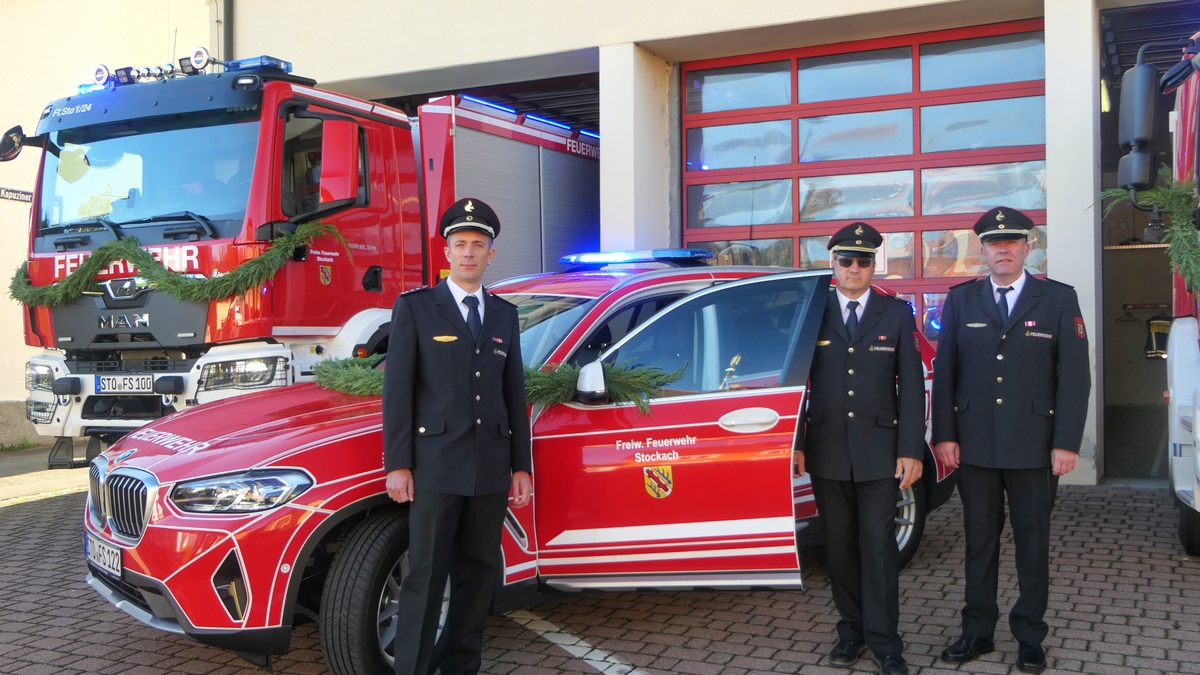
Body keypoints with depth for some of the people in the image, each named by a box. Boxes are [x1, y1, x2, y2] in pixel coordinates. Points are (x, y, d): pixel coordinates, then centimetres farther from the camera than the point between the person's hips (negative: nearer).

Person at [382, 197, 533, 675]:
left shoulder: (504, 315, 14)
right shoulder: (414, 307, 2)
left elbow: (514, 393, 14)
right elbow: (397, 389, -2)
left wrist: (521, 466, 10)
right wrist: (397, 465, -8)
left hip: (491, 468, 4)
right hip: (436, 465, -4)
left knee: (478, 573, 10)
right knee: (426, 577, -2)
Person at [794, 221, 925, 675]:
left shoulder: (897, 314, 4)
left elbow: (911, 385, 2)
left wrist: (911, 450, -5)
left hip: (879, 450, -1)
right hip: (827, 451, 1)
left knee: (879, 546, 0)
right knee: (840, 545, 9)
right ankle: (852, 630, 22)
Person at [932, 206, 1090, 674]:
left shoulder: (1058, 299, 1)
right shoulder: (960, 300, 6)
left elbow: (1074, 376, -2)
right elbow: (944, 372, 5)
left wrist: (1067, 443, -8)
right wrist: (944, 435, -2)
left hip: (1035, 447, -1)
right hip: (974, 444, 1)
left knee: (1033, 542, 9)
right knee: (979, 540, 10)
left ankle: (1030, 636, 22)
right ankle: (978, 631, 21)